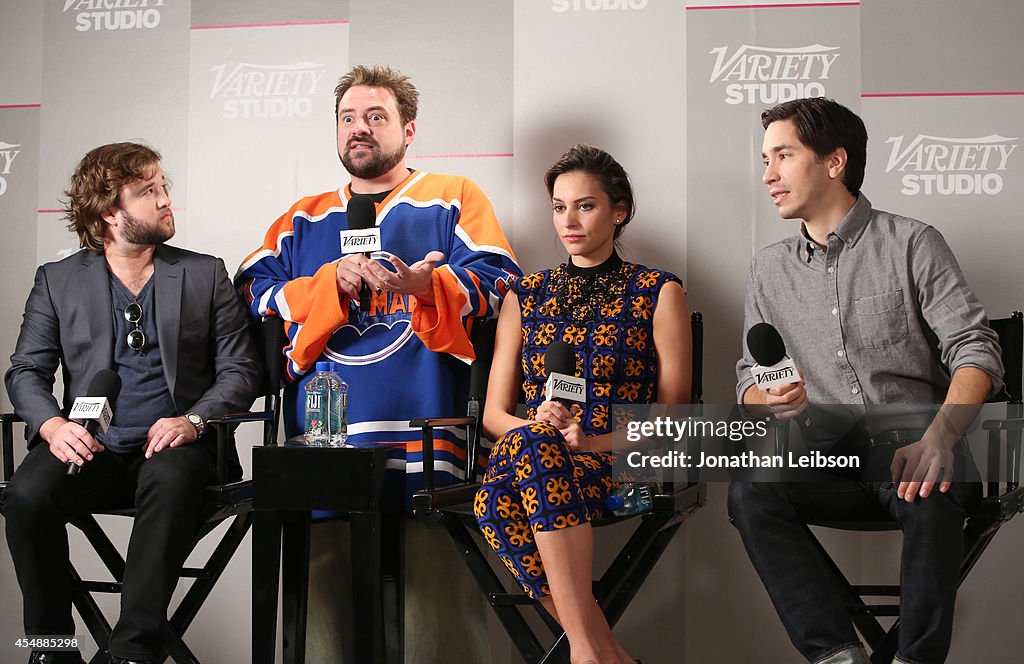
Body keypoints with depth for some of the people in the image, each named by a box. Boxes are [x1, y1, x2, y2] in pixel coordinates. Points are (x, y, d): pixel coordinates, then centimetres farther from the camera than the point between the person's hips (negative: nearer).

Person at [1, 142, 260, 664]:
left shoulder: (206, 274, 12)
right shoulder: (57, 280, 13)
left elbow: (239, 370, 6)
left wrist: (193, 420, -13)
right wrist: (52, 424, -12)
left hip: (171, 446, -1)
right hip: (89, 448, 1)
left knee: (171, 481, -36)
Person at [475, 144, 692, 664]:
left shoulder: (658, 293, 9)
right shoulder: (525, 297, 18)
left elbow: (672, 414, 4)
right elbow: (493, 413, 15)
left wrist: (591, 441, -12)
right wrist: (537, 426, -9)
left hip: (622, 465, -3)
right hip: (533, 454, 3)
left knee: (531, 451, -37)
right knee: (495, 499, -34)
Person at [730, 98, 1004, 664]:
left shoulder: (910, 244, 3)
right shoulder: (769, 268, 16)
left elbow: (975, 351, -5)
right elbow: (749, 377, 17)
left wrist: (939, 438, -23)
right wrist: (766, 399, -9)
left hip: (912, 448, -3)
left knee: (933, 495, -36)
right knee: (749, 491, -27)